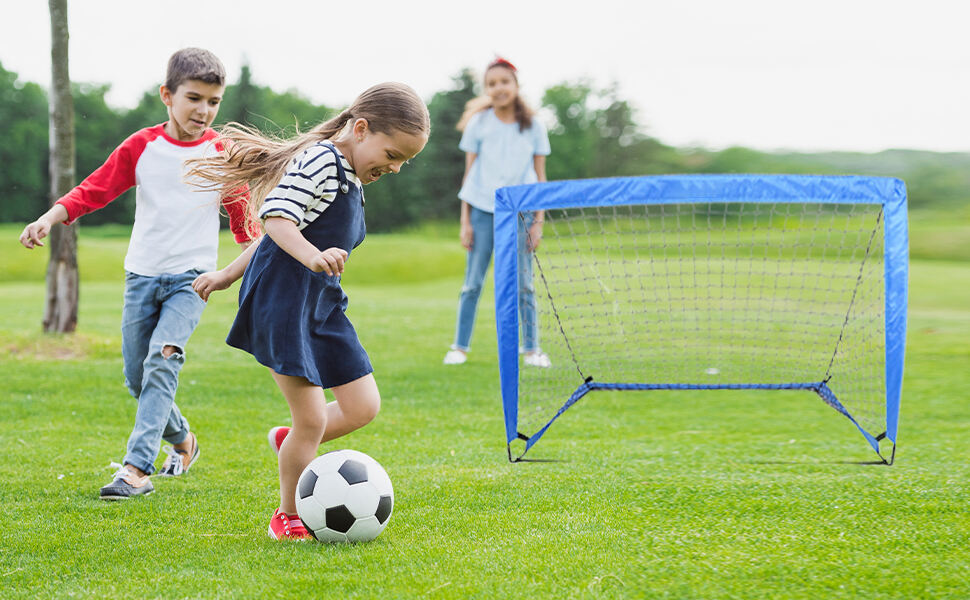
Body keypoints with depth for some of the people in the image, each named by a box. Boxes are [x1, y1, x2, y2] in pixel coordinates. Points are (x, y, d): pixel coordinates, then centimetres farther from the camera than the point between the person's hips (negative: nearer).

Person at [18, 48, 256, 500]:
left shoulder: (221, 153, -1)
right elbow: (95, 189, -2)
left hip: (191, 277, -3)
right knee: (136, 376, 8)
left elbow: (241, 215, 10)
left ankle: (137, 468, -25)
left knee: (162, 360, -23)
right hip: (142, 273, 3)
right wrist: (49, 218, -17)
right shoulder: (141, 146, 0)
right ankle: (182, 439, 35)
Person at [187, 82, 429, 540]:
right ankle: (288, 517, 13)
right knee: (312, 420, -7)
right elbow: (276, 217, -24)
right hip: (283, 301, -10)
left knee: (363, 407, 5)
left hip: (322, 304, 10)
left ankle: (291, 442, 30)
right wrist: (313, 257, -40)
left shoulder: (347, 177, 18)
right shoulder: (320, 160, -13)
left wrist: (229, 275, 28)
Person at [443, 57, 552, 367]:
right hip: (482, 211, 0)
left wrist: (538, 222, 1)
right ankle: (460, 347, 9)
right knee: (473, 282, 2)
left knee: (524, 284, 1)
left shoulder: (533, 127, 5)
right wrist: (465, 221, 2)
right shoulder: (478, 125, 4)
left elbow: (540, 178, 7)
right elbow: (469, 175, 7)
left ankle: (531, 348, 9)